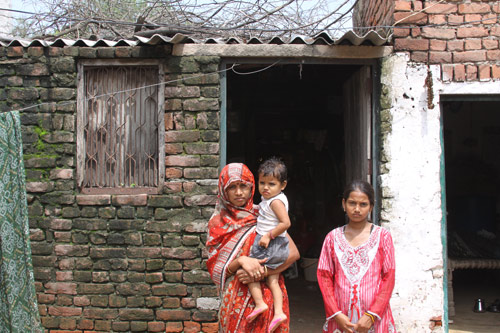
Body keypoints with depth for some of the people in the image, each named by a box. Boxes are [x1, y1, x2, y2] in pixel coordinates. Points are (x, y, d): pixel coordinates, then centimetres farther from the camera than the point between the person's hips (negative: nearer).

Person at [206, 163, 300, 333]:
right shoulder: (218, 223, 4)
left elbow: (293, 253, -5)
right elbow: (216, 270, -1)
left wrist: (262, 271, -17)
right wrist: (241, 260, -20)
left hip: (268, 295, 0)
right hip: (236, 298, 0)